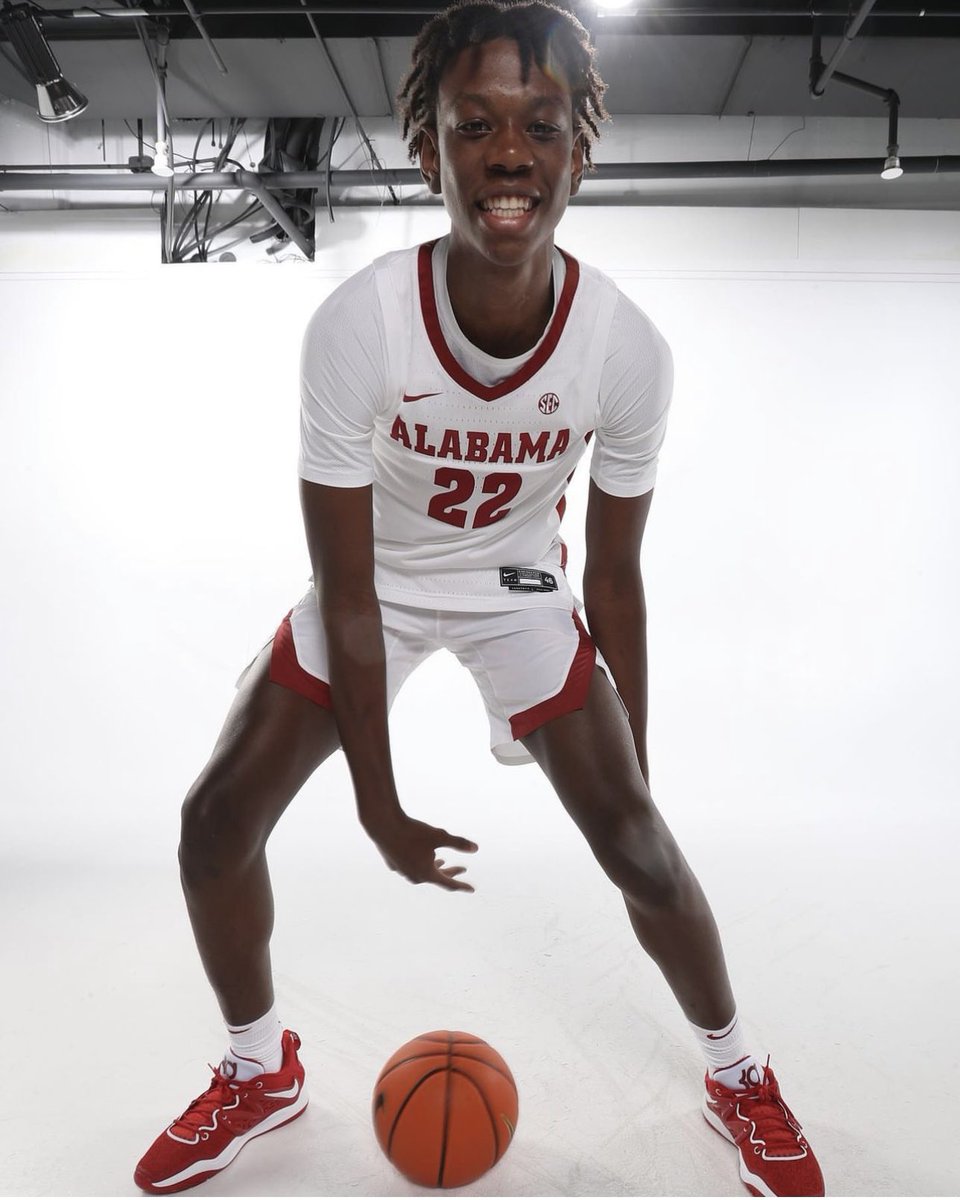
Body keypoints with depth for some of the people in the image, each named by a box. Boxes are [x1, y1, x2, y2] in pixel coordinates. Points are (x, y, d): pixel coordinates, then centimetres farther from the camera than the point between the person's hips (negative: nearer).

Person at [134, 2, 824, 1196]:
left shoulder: (628, 349, -25)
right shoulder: (355, 325, -29)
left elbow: (614, 576, -11)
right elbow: (345, 590, -22)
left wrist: (633, 775, -4)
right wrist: (379, 805, -16)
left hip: (522, 588, 0)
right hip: (377, 587, 1)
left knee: (638, 847, -6)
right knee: (216, 820, -4)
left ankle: (740, 1081, 26)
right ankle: (258, 1071, 26)